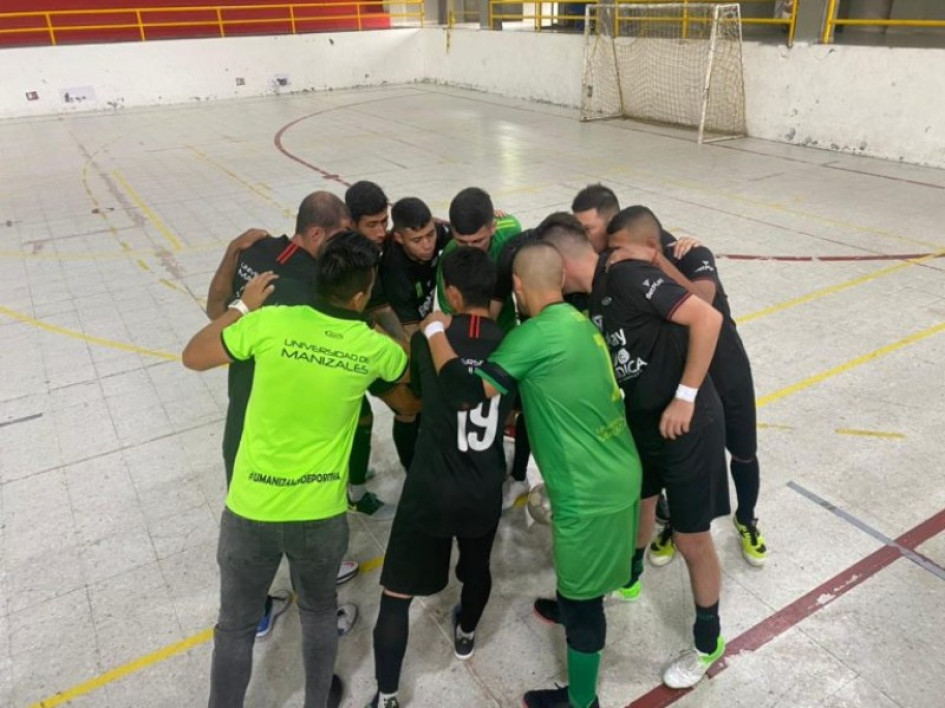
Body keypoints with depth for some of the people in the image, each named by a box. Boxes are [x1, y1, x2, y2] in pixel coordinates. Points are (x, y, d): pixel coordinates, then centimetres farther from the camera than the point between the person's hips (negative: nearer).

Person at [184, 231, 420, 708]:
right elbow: (410, 368, 16)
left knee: (236, 625, 21)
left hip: (252, 510, -1)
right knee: (318, 611, 29)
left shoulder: (272, 322, -15)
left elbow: (193, 357, 0)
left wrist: (243, 306, 8)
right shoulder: (375, 348, -8)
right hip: (321, 514, 1)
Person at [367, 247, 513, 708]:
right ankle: (466, 635, 55)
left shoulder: (429, 338, -12)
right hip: (485, 492, 4)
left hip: (430, 490, -4)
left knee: (397, 593, 9)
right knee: (477, 567, 30)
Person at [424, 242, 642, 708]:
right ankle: (569, 605, 61)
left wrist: (435, 331, -11)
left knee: (582, 601, 11)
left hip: (591, 492, -8)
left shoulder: (535, 335, -22)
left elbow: (466, 393, -25)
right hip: (621, 475, 8)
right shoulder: (579, 322, 6)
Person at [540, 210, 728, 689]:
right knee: (637, 505, 27)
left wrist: (686, 397, -24)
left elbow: (707, 318, -27)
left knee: (692, 541, 6)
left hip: (688, 423, -8)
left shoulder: (628, 277, -22)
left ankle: (708, 643, 29)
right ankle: (627, 582, 54)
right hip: (642, 420, 8)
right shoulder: (595, 297, 5)